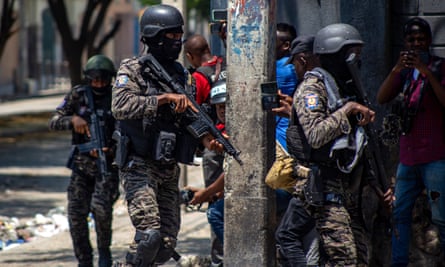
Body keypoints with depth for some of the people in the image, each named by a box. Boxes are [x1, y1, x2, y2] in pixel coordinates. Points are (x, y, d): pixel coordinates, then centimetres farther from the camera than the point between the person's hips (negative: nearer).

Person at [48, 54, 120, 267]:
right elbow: (54, 123, -2)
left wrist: (109, 150, -22)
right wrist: (73, 119, -22)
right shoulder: (78, 96, 1)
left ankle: (104, 249, 2)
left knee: (100, 206, -22)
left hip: (108, 164, -3)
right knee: (76, 214, -4)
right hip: (81, 164, 3)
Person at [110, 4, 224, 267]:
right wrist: (163, 98, -28)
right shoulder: (133, 69, -6)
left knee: (167, 242, 5)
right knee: (149, 233, -20)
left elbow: (191, 116, 8)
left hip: (170, 169, 7)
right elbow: (121, 106, -22)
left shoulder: (181, 75, 13)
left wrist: (208, 139, -11)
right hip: (140, 166, -7)